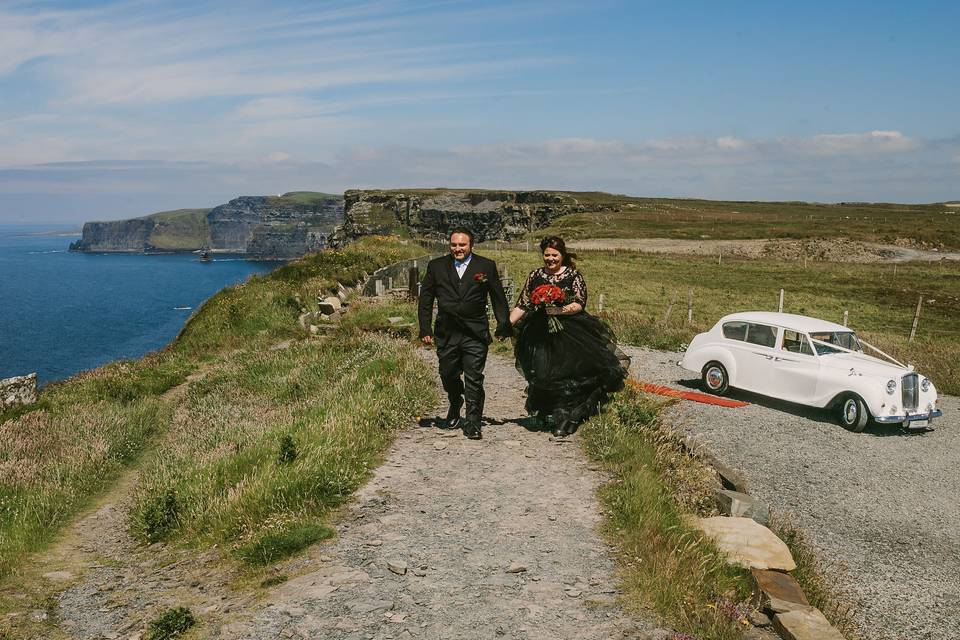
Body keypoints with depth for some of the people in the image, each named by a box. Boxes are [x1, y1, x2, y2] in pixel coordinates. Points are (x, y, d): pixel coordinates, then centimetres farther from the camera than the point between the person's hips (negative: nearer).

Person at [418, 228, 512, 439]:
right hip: (446, 333, 2)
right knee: (448, 376, 13)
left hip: (475, 334, -2)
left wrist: (504, 326, 3)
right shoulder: (436, 266, 6)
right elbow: (425, 300, 8)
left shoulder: (486, 266, 3)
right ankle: (455, 405, 43)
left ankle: (472, 424, 5)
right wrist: (425, 329, 2)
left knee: (474, 380, -4)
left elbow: (498, 298, 6)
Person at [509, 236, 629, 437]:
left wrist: (560, 310, -22)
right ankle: (552, 416, 10)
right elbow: (522, 305, 10)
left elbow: (580, 304, -6)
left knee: (569, 373, -11)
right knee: (545, 375, -4)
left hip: (570, 333, -2)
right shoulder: (535, 276, 11)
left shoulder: (574, 275, 3)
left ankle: (566, 419, 2)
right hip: (541, 334, 2)